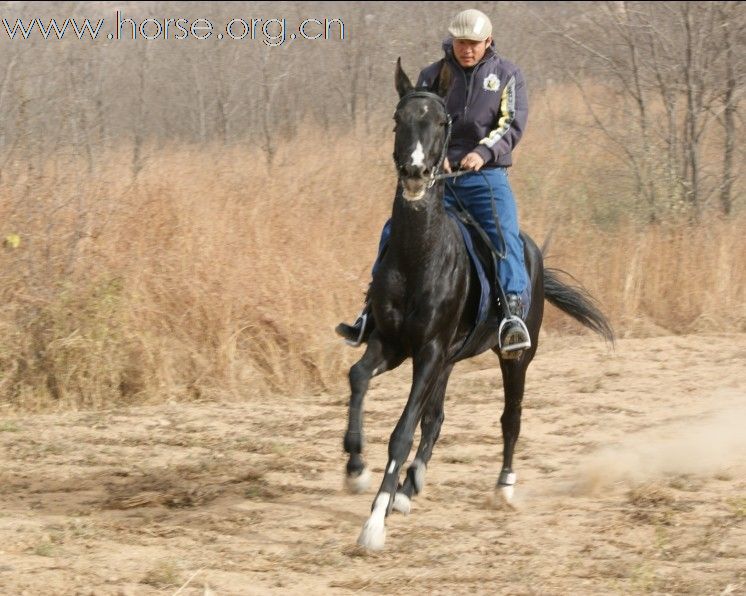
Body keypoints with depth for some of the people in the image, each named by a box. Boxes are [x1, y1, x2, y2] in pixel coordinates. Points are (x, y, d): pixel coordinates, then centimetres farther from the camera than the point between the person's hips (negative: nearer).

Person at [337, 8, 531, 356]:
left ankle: (515, 313, -40)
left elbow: (512, 123, -5)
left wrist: (484, 151, -24)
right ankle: (373, 312, -7)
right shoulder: (432, 76, 11)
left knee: (505, 234, -27)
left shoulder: (507, 75, 6)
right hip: (436, 173, 2)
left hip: (486, 175, -2)